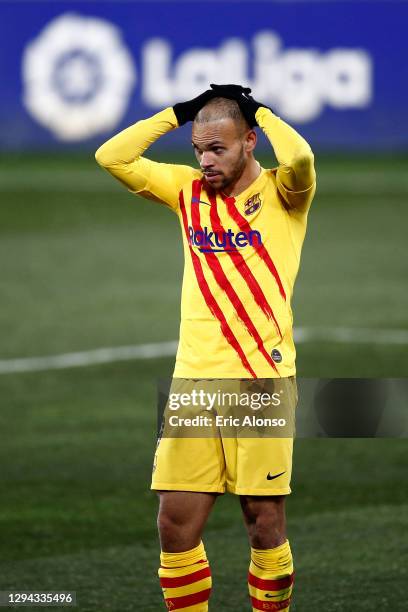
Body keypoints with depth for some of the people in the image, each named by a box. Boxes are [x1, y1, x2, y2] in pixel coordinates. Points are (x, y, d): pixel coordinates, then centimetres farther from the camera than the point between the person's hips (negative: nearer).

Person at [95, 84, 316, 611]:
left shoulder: (280, 193, 0)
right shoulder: (188, 190, 13)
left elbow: (299, 158, -22)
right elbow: (111, 157, 11)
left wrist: (260, 110, -5)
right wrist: (179, 113, 7)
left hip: (263, 379, -4)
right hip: (193, 380, 4)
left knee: (265, 523, -2)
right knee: (176, 524, -1)